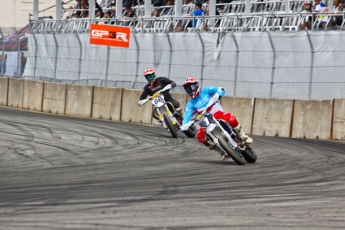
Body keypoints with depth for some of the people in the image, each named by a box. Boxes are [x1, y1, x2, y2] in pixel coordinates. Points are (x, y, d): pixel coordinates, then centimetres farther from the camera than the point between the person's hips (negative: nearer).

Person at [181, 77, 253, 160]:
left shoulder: (205, 91, 1)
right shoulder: (190, 105, 9)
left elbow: (221, 89, -10)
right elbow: (187, 116, -3)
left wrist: (217, 95, -32)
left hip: (218, 114, -3)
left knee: (231, 118, -37)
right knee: (200, 137, -24)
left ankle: (243, 137, -15)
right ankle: (222, 151, -6)